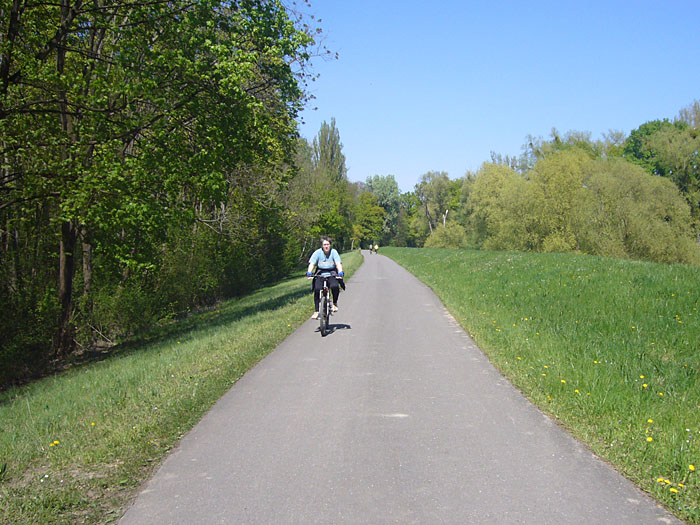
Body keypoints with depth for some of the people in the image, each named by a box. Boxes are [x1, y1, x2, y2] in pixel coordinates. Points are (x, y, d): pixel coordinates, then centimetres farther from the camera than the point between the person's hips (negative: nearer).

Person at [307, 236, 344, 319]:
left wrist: (340, 272, -33)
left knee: (335, 286, -30)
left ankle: (335, 303, -1)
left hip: (331, 274, -1)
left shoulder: (333, 252, -5)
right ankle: (316, 311, -11)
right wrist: (309, 272, -30)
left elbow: (338, 263, -14)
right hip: (320, 274, 1)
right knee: (317, 289, -21)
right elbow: (312, 263, -12)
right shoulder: (317, 252, -4)